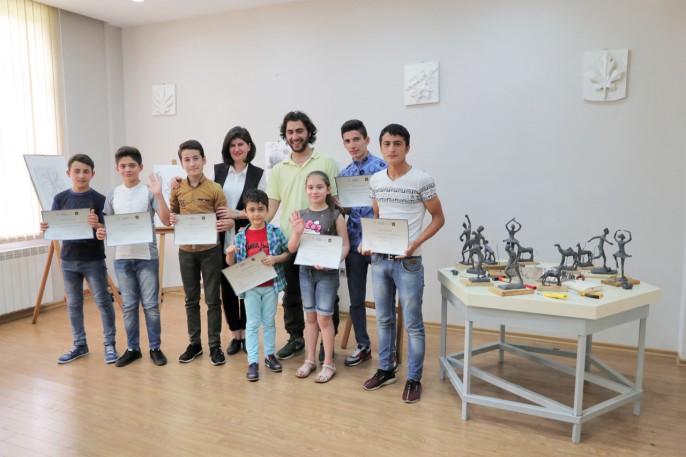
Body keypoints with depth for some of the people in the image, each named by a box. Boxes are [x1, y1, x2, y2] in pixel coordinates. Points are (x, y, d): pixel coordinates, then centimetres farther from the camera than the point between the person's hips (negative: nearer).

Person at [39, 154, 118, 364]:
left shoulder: (99, 199, -8)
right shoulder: (60, 199, 2)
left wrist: (97, 225, -31)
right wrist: (46, 228, -16)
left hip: (94, 260, -4)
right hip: (69, 260, 4)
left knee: (103, 302, 2)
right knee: (73, 304, 13)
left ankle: (110, 344, 13)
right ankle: (79, 344, 27)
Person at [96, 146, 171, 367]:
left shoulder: (149, 191, -5)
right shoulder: (113, 194, 7)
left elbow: (166, 220, -15)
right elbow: (107, 224, 13)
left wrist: (158, 194, -25)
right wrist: (101, 233, -9)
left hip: (147, 256, -3)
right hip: (122, 257, 4)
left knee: (150, 304, 3)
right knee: (129, 305, 12)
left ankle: (155, 347, 17)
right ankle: (132, 348, 25)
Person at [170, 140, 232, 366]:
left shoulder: (214, 189, -8)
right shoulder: (177, 189, 1)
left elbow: (225, 218, -6)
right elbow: (170, 215, 12)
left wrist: (228, 223, -28)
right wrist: (170, 219, -11)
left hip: (210, 251, -3)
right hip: (186, 251, 3)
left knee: (212, 300, 5)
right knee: (191, 299, 14)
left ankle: (215, 345, 17)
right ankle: (194, 343, 27)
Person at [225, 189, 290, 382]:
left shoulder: (275, 232, -6)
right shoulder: (241, 236, -3)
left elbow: (288, 252, 0)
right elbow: (232, 264, 3)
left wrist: (275, 259, -18)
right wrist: (229, 253, -18)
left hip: (271, 285, 0)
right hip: (250, 287, 0)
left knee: (269, 321, 15)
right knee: (252, 323, 6)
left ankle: (270, 355, 31)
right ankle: (252, 361, 14)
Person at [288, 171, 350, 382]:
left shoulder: (335, 215, -9)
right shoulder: (301, 215, 2)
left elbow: (345, 245, -7)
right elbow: (292, 248, 1)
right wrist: (297, 232, -18)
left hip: (327, 273, -4)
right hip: (305, 271, 4)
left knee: (324, 318, 2)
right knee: (310, 317, 14)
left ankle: (328, 363, 18)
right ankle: (309, 359, 28)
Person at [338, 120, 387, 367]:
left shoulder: (382, 168, -6)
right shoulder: (343, 174, 11)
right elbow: (344, 209, 14)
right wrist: (339, 205, -6)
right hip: (354, 243, 5)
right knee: (356, 299, 13)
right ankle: (363, 346, 31)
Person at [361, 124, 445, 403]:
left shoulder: (421, 180, -9)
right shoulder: (376, 181, 6)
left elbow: (438, 218, -3)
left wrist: (416, 243, -17)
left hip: (408, 261, -5)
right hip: (379, 259, 5)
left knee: (412, 323, 4)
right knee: (383, 319, 16)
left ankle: (413, 379, 19)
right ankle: (386, 370, 32)